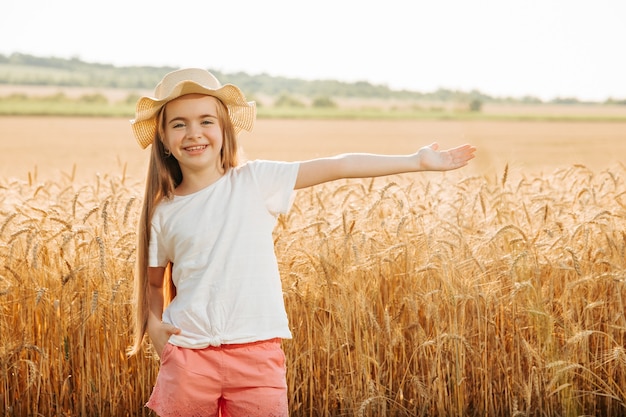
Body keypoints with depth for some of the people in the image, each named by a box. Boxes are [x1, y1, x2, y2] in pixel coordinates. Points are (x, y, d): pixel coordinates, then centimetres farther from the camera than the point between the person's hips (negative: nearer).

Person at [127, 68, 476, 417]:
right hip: (188, 356, 1)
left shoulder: (255, 181, 0)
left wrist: (417, 161, -4)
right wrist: (154, 328, -3)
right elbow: (153, 282, 16)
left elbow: (338, 166, -4)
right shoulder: (163, 214, 4)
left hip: (256, 353, -1)